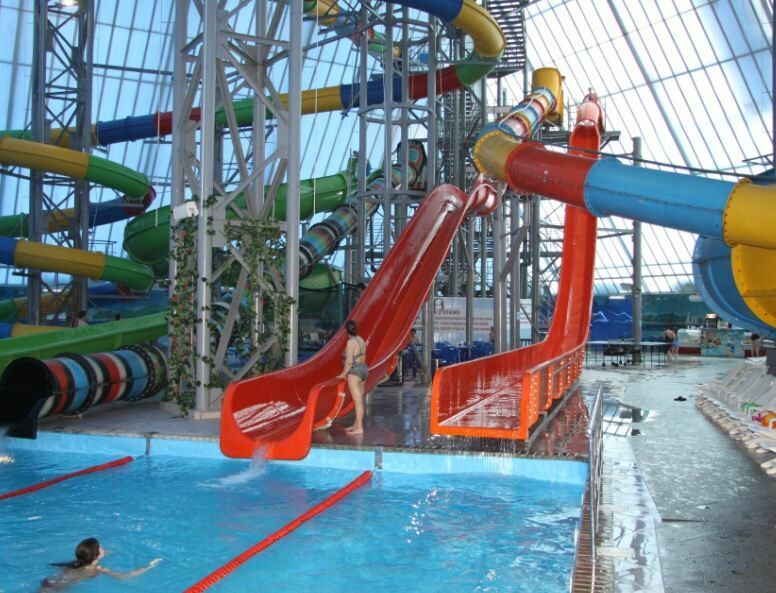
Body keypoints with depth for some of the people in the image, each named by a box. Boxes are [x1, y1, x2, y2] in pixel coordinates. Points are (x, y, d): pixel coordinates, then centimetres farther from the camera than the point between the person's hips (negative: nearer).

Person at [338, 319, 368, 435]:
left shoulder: (351, 342, -15)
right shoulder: (361, 340, 10)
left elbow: (349, 361, -19)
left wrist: (343, 374, -7)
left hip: (354, 372, -9)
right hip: (364, 369, 9)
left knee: (358, 401, -9)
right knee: (359, 400, 14)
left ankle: (359, 428, -9)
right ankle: (356, 425, 23)